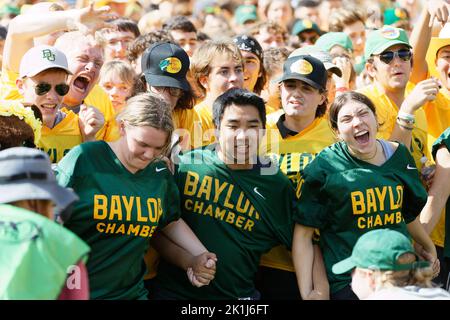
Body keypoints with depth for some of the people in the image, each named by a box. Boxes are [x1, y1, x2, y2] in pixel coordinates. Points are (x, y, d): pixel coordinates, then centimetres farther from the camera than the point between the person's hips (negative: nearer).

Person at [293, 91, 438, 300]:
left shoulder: (399, 155, 4)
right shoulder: (324, 167, -9)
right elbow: (303, 234, -9)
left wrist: (429, 248, 35)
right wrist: (307, 293, -13)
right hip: (347, 283, -4)